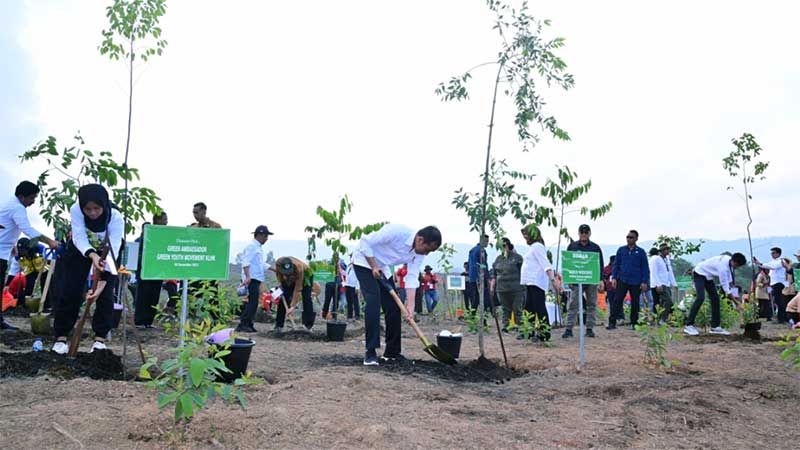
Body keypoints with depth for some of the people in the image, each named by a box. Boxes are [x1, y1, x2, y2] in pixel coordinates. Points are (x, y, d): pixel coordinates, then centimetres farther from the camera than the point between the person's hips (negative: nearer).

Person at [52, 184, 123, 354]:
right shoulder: (75, 210, -31)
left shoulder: (116, 217, -36)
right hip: (80, 250, 1)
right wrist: (92, 256, -60)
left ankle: (100, 338, -1)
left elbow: (113, 250, -42)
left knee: (105, 294, -11)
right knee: (69, 291, -4)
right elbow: (79, 237, -38)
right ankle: (61, 337, 6)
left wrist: (102, 282, -53)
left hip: (107, 252, -1)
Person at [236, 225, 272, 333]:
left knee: (253, 302, 10)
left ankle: (248, 324, 15)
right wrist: (247, 276, -27)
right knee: (253, 301, -13)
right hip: (251, 279, -10)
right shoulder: (251, 246, -9)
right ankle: (243, 324, -11)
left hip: (257, 279, 10)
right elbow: (246, 262, -18)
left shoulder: (259, 247, 21)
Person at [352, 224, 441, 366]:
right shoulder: (397, 232, -33)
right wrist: (374, 267, -24)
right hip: (365, 262, -7)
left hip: (382, 268, 7)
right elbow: (365, 242, -27)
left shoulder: (419, 253, -11)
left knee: (394, 308, 1)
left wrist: (410, 306, -21)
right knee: (373, 303, -21)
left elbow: (412, 277, -12)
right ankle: (370, 353, -17)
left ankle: (392, 352, 13)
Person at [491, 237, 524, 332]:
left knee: (517, 309, 0)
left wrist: (523, 286, -5)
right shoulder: (498, 259, 13)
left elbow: (522, 272, 0)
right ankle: (505, 326, 10)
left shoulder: (517, 257, 0)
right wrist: (492, 287, 11)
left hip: (516, 289, -4)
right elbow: (494, 275, 17)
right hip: (502, 289, 4)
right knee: (505, 309, 7)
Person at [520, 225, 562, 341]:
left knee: (540, 309, -8)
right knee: (529, 309, 11)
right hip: (530, 283, 10)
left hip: (536, 283, -10)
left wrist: (553, 280, -28)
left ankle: (545, 335, -5)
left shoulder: (537, 246, -9)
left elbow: (546, 264, -19)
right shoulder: (533, 247, 20)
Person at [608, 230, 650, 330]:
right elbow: (616, 264, 10)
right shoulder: (621, 250, 7)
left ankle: (634, 323, 19)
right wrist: (614, 277, 1)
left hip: (636, 282, -1)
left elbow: (645, 268, 4)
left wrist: (644, 282, -3)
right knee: (617, 301, -6)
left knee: (635, 303, 8)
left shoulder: (641, 252, 3)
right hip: (622, 280, 1)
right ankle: (612, 322, -5)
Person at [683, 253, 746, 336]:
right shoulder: (723, 266, -34)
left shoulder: (729, 260, -10)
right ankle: (688, 325, -22)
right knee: (700, 298, -24)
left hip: (708, 276, 9)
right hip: (699, 273, -9)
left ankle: (715, 327, 4)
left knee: (715, 298, 1)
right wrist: (733, 298, -24)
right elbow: (724, 284, -29)